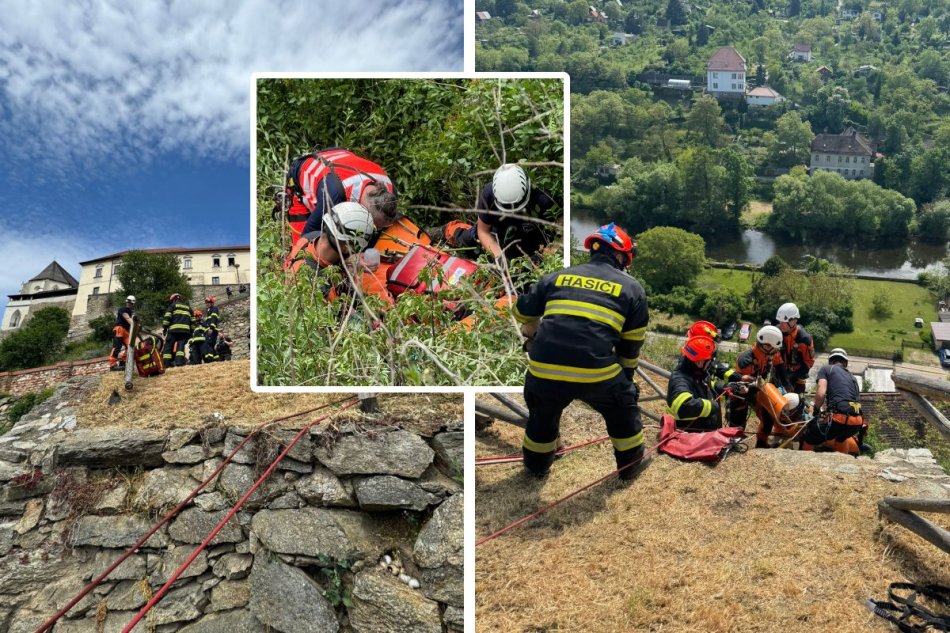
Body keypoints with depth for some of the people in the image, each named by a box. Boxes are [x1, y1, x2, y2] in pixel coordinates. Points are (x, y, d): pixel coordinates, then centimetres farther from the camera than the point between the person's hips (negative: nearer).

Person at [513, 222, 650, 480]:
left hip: (544, 371, 2)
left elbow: (522, 313, 28)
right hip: (597, 374, -1)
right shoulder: (631, 287, 13)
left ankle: (536, 463, 50)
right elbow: (631, 345, 18)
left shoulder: (556, 277, 16)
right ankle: (631, 464, 44)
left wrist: (534, 338, 49)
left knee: (542, 412, 33)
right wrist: (627, 376, 35)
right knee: (623, 408, 29)